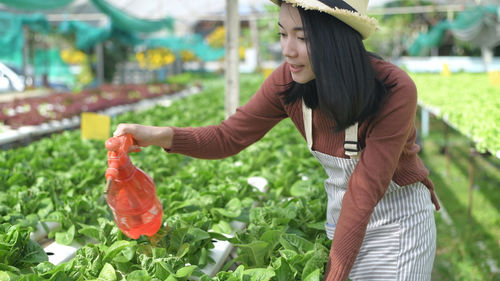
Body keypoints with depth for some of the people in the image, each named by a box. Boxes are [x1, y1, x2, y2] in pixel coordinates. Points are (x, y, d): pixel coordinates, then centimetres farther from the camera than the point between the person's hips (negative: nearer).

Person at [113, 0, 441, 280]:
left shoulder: (394, 90, -29)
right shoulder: (289, 81, -15)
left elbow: (364, 191, -29)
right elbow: (231, 135, -10)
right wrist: (160, 135, -27)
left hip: (398, 218, -4)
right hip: (341, 212, 4)